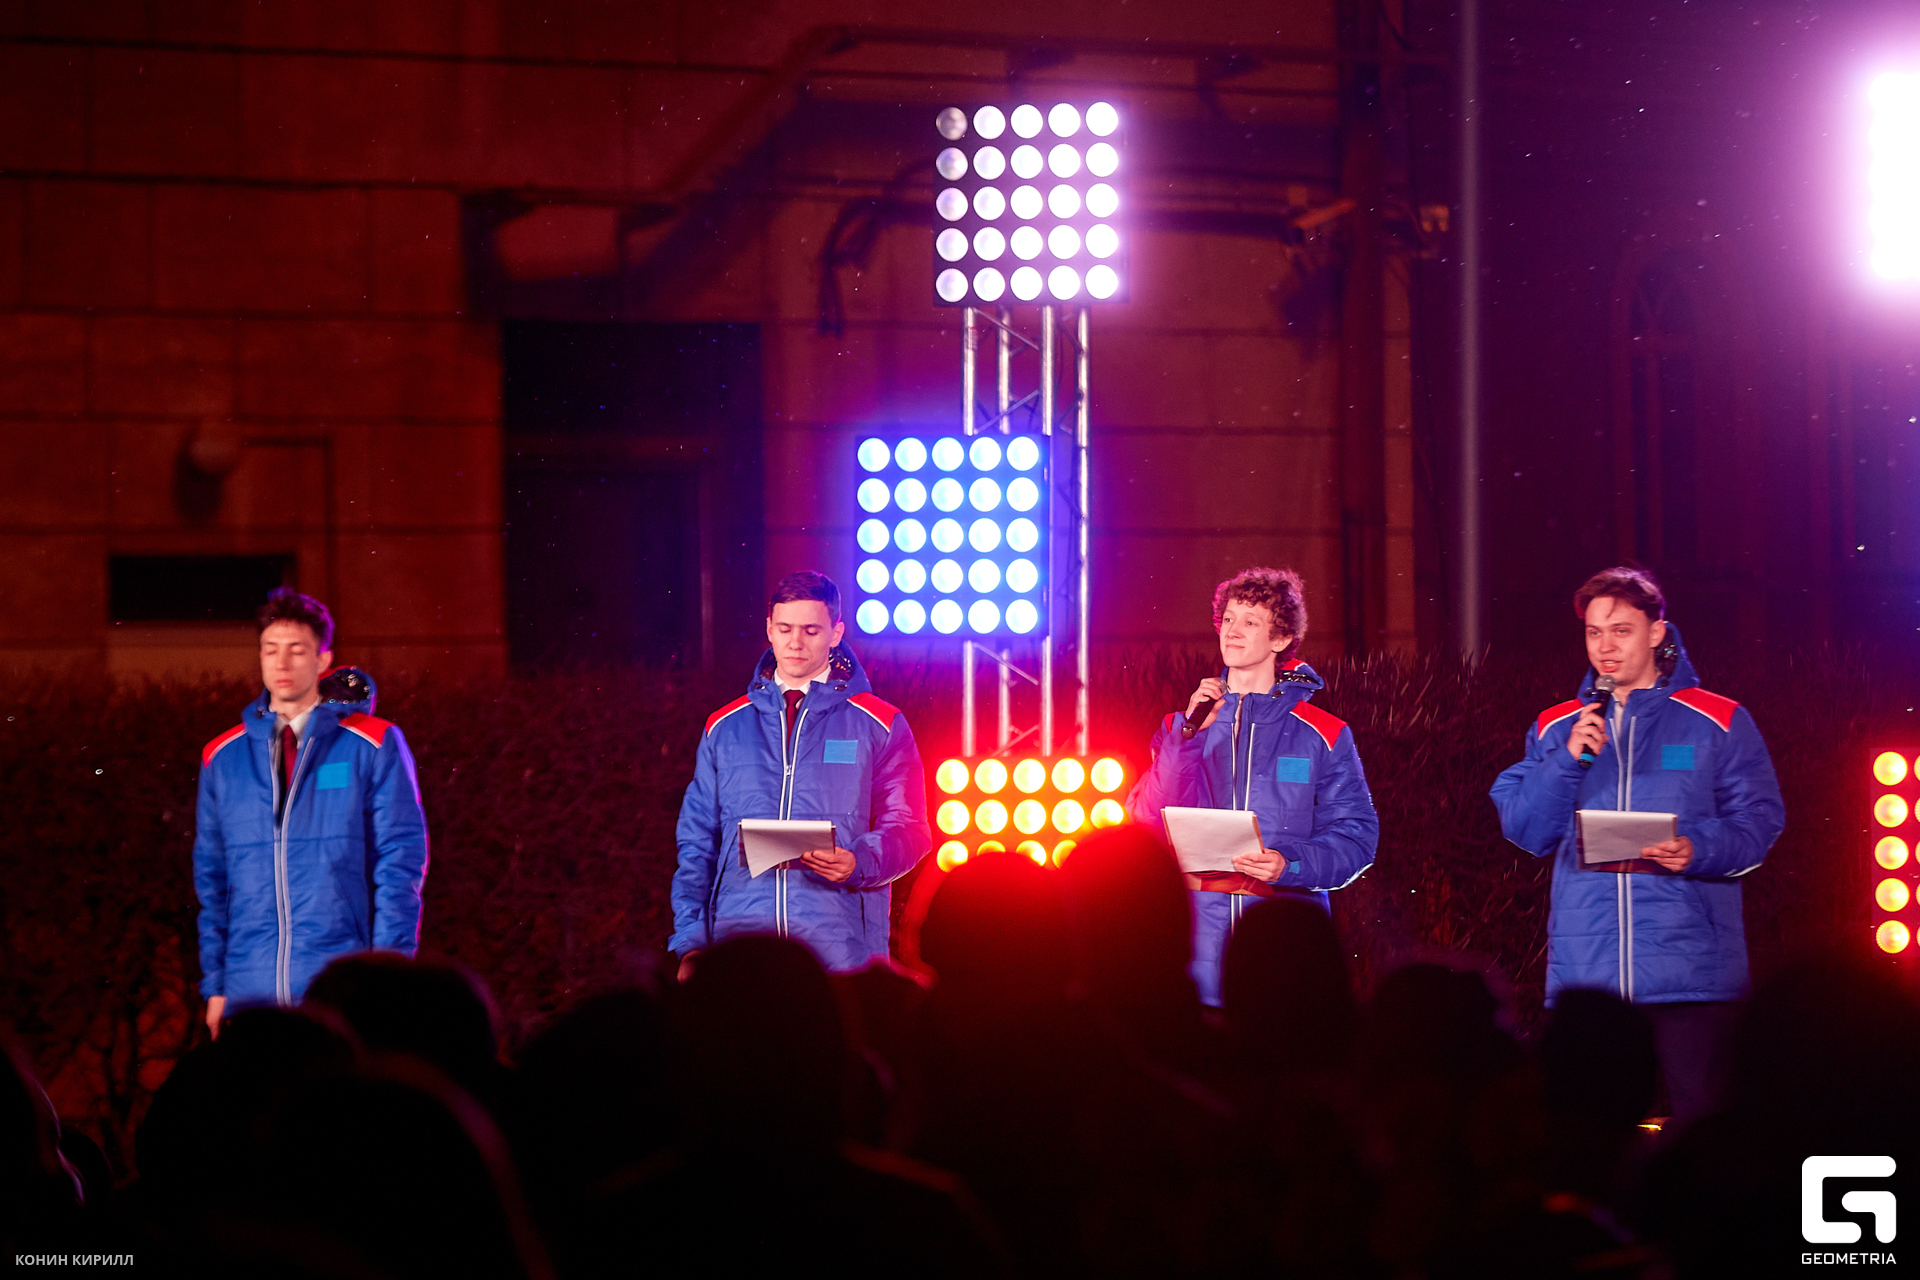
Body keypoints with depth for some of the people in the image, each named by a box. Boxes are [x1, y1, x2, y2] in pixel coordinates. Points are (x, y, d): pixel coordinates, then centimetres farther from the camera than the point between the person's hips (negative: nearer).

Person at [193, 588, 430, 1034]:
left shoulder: (374, 746, 2)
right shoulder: (223, 757, 12)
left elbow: (402, 861, 0)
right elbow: (211, 875, 15)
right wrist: (215, 983, 9)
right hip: (250, 993, 3)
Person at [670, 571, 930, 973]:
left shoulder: (881, 726, 10)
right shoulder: (724, 727, 16)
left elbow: (907, 830, 6)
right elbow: (698, 840, 14)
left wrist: (858, 863, -16)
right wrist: (690, 944, 4)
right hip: (739, 940, 2)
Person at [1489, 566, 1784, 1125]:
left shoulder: (1718, 722, 8)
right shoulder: (1556, 728, 16)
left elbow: (1760, 818, 2)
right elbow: (1524, 831, 9)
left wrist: (1698, 849, -17)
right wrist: (1568, 759, -5)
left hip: (1689, 969, -2)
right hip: (1583, 970, 3)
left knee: (1699, 1117, -8)